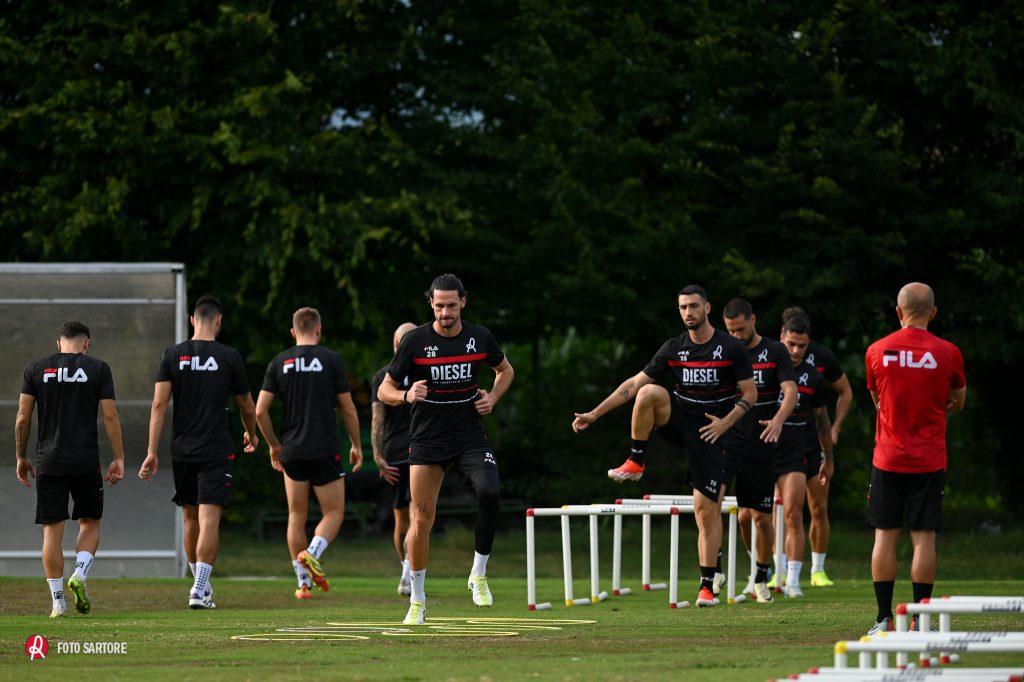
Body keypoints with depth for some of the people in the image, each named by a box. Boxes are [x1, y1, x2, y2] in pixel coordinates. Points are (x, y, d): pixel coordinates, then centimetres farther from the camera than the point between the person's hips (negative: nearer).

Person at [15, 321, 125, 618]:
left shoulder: (36, 369, 4)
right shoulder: (97, 368, 0)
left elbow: (22, 418, 3)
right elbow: (110, 417, -3)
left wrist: (21, 458, 13)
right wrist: (118, 459, 2)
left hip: (49, 462, 1)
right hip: (86, 460, -1)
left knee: (52, 530, 4)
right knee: (90, 523, 15)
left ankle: (58, 601, 2)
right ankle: (80, 574, -8)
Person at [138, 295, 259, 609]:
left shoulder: (173, 355, 1)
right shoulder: (230, 357, -3)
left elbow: (159, 404, -5)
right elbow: (247, 407, 8)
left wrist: (152, 451, -4)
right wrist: (252, 435, 29)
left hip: (182, 450, 3)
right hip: (217, 451, -3)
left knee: (191, 519, 16)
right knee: (209, 520, -8)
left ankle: (200, 583, 27)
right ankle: (200, 590, -18)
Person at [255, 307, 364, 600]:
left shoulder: (279, 363, 3)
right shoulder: (332, 360, -3)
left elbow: (260, 411, 0)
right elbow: (348, 410, -1)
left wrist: (273, 446, 15)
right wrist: (357, 445, 12)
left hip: (292, 452, 3)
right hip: (325, 451, -3)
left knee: (297, 517, 12)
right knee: (333, 513, 7)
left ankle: (303, 581, 9)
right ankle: (312, 553, -20)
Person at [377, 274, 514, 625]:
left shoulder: (480, 337, 0)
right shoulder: (415, 340, -7)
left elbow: (505, 370, 20)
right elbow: (385, 390, 0)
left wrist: (493, 396, 1)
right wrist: (406, 396, -22)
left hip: (470, 435, 1)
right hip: (427, 441, -1)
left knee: (489, 492, -25)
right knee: (422, 518, -2)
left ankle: (479, 574, -7)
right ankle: (417, 600, 13)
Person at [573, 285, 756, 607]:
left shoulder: (731, 348, -5)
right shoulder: (673, 348, 3)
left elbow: (750, 394, 0)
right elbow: (634, 384, 3)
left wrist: (726, 422, -17)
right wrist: (594, 414, -2)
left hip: (710, 432, -2)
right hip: (678, 420, 2)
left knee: (707, 510, -6)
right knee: (649, 392, -29)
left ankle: (707, 586, 1)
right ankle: (635, 463, -15)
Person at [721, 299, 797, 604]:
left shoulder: (775, 351, 1)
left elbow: (790, 391, -10)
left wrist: (778, 420, -29)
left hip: (760, 445, -1)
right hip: (727, 440, 1)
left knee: (761, 517, 3)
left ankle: (761, 579, 21)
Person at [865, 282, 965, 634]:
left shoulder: (877, 351, -1)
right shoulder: (948, 353, -4)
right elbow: (958, 402, 13)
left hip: (888, 459, 1)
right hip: (929, 460, -1)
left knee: (885, 536, 4)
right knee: (924, 538, 0)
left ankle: (884, 619, 1)